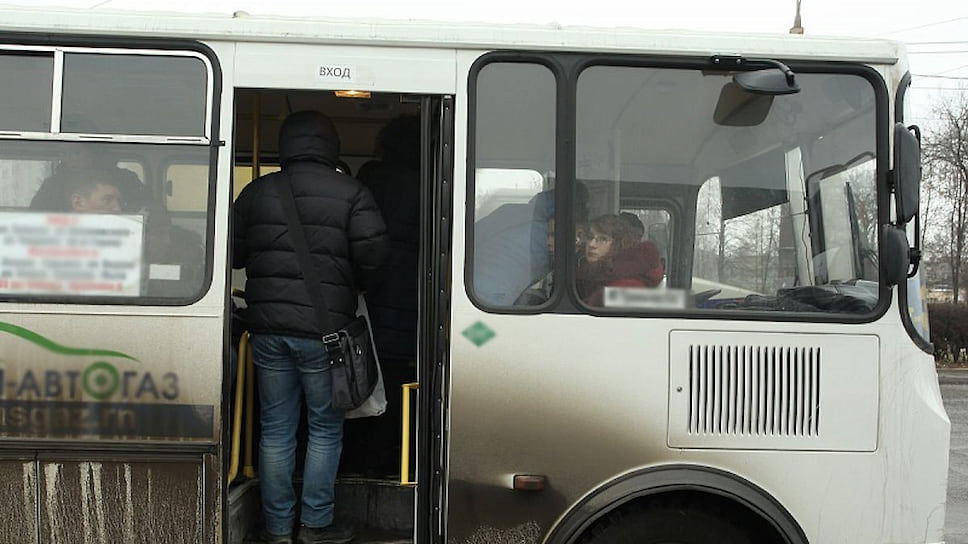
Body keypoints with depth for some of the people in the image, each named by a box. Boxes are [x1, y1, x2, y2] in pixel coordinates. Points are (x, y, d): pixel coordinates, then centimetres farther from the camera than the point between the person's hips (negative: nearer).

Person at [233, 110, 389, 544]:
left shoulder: (257, 191, 8)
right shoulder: (351, 194, -4)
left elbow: (232, 253, 11)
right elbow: (373, 256, -9)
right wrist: (355, 286, 11)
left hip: (268, 328, 3)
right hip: (323, 329, -3)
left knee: (276, 428, 11)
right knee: (326, 427, 10)